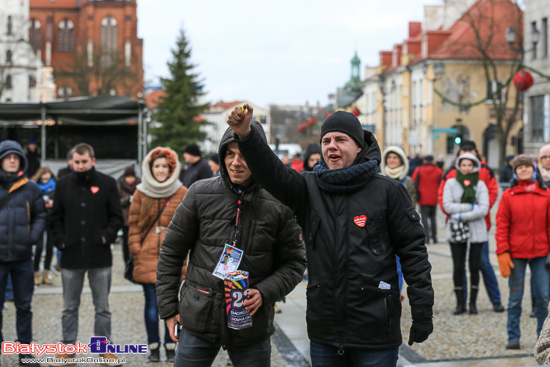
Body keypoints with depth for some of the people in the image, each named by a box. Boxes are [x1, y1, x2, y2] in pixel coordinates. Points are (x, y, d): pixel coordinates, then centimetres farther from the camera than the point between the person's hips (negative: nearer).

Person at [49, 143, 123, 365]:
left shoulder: (107, 184, 2)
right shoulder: (63, 185, 8)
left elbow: (117, 217, 5)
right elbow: (55, 218, 11)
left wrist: (106, 236, -9)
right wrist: (60, 240, -2)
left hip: (100, 255, -1)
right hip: (71, 255, 2)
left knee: (102, 307, 6)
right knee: (69, 307, 9)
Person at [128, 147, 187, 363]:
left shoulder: (182, 193, 2)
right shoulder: (141, 193, 5)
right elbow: (134, 223, 8)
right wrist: (135, 249, 0)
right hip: (147, 256, 1)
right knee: (151, 303, 4)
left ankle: (170, 346, 14)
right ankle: (153, 347, 14)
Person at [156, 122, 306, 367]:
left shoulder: (279, 206, -4)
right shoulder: (200, 195, -2)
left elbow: (294, 262, 4)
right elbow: (171, 253, 5)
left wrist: (265, 293, -12)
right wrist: (168, 308, 3)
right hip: (199, 319, 0)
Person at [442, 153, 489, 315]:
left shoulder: (480, 185, 3)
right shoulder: (451, 183, 3)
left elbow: (483, 209, -7)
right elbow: (448, 206, -8)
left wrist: (462, 215, -14)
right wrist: (471, 207, -13)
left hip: (477, 230, 0)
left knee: (474, 267, 3)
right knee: (458, 267, 2)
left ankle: (473, 302, 14)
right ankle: (460, 303, 11)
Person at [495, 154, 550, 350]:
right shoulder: (508, 195, 2)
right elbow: (502, 226, 0)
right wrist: (502, 253, -7)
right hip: (516, 254, -1)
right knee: (515, 298, 4)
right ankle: (513, 337, 14)